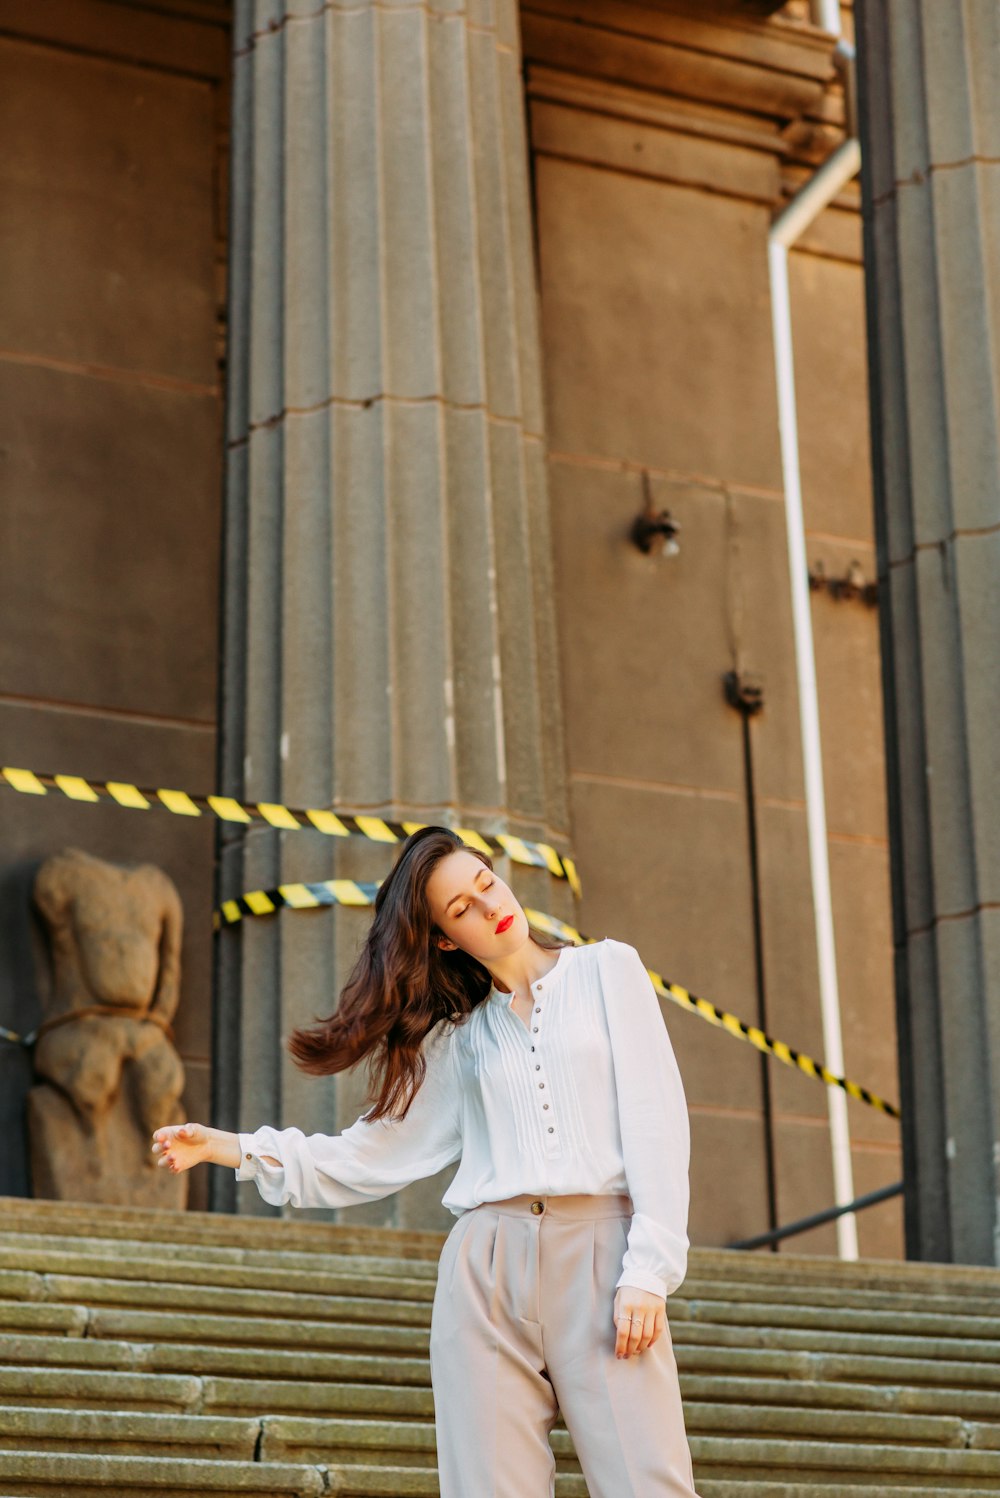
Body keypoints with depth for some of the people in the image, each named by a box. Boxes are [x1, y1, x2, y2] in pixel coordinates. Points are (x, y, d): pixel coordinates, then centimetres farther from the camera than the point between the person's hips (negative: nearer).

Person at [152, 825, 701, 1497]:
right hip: (487, 1267, 3)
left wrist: (647, 1272, -8)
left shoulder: (606, 969, 11)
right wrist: (230, 1148, 9)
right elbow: (379, 1152, 18)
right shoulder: (458, 1036, 19)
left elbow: (654, 1115, 2)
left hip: (601, 1253, -3)